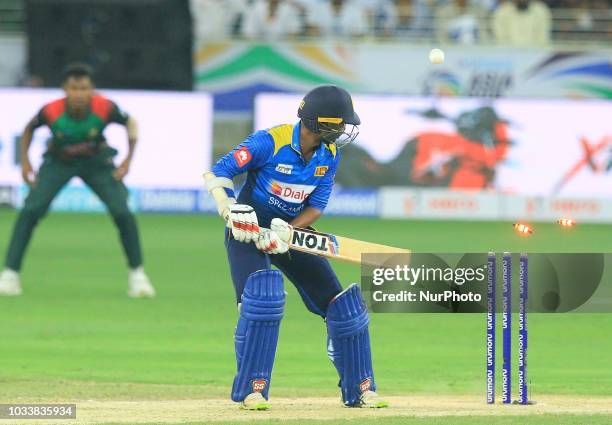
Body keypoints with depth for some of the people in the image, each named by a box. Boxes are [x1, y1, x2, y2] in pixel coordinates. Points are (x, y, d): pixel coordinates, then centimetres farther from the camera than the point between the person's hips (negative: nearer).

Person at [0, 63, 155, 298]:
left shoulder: (105, 108, -29)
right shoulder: (51, 111, -28)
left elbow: (129, 122, -7)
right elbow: (29, 128, -4)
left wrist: (128, 159, -14)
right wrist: (25, 162, -10)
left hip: (97, 162, 0)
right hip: (58, 162, 0)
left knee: (123, 213, -15)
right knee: (30, 210, -19)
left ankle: (137, 274, 3)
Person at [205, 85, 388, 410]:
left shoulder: (329, 156, -5)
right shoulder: (269, 142, -23)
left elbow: (316, 206, -5)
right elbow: (219, 173, -20)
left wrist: (286, 232, -22)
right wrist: (232, 210, -35)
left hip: (294, 230, 6)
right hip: (250, 230, -6)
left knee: (342, 304, 2)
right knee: (261, 295, -29)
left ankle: (360, 390, 14)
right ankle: (251, 389, -19)